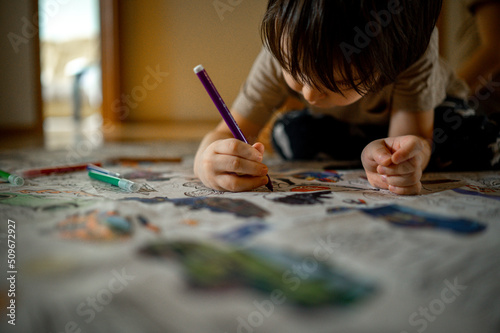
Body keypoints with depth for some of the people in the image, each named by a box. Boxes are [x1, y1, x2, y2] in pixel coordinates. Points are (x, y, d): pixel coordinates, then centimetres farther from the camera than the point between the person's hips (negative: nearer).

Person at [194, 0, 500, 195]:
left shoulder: (415, 43, -42)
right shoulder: (285, 50, -36)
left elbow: (412, 134, -42)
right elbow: (235, 129, -35)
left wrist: (403, 154, -68)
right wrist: (206, 160, -59)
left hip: (431, 108, -2)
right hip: (341, 124, 3)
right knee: (289, 134, -26)